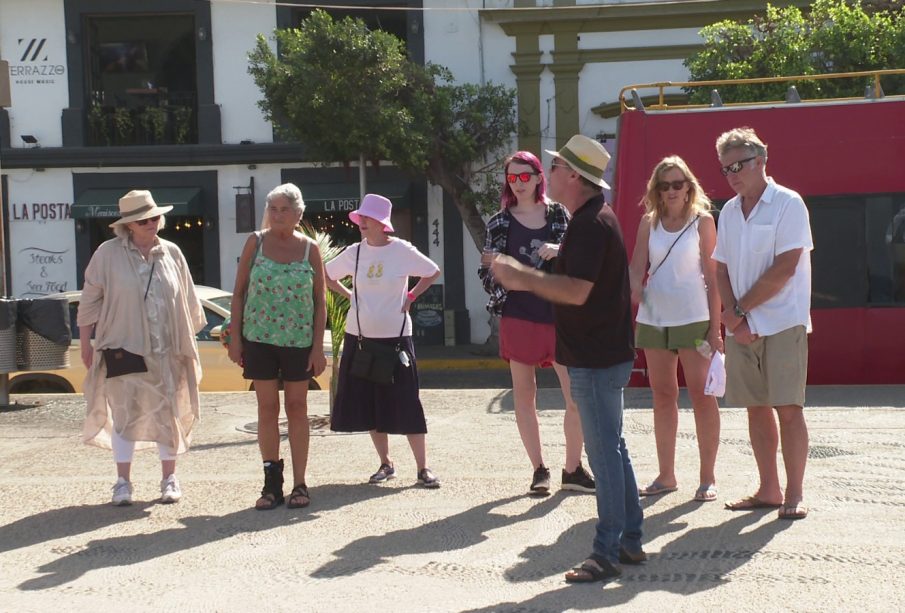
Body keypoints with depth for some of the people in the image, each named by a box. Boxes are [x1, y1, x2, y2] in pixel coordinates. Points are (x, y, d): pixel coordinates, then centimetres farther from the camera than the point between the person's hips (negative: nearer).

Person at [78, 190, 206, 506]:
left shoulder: (172, 253, 5)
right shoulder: (108, 254, -4)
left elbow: (188, 302, 11)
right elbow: (90, 301, 0)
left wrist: (189, 343, 9)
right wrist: (85, 344, -1)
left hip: (166, 351, 3)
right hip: (123, 348, -2)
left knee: (168, 414, 7)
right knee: (125, 414, 1)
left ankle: (169, 479, 18)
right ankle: (123, 482, 9)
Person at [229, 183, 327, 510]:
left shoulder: (309, 248, 0)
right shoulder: (255, 242, 1)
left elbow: (320, 299, 1)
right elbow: (239, 291, 3)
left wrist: (318, 346, -4)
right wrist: (235, 336, -2)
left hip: (298, 340, 0)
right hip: (259, 337, 0)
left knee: (297, 408, 5)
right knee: (267, 408, 5)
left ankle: (299, 484, 12)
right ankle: (272, 484, 12)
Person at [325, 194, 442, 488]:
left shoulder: (402, 251, -7)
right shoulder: (355, 253, 2)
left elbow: (433, 272, 6)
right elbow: (326, 276, 16)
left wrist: (411, 297, -2)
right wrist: (349, 295, 5)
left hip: (395, 336, -3)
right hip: (359, 337, 4)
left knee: (406, 404, -4)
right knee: (369, 405, 7)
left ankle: (423, 468, 2)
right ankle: (386, 464, 20)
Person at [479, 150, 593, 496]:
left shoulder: (559, 215, 7)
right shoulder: (500, 223, 6)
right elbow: (488, 272, 9)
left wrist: (560, 251, -11)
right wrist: (491, 268, -12)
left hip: (558, 315, 0)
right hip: (518, 317, 0)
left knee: (577, 395, -5)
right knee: (524, 396, 4)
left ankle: (572, 469, 8)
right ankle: (539, 469, 16)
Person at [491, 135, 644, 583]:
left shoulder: (591, 224, -19)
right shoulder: (594, 218, 15)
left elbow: (577, 291, -28)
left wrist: (521, 277, -21)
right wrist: (524, 276, 14)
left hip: (595, 360, -11)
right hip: (603, 355, 11)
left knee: (604, 453, -5)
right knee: (611, 449, 16)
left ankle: (607, 554, 2)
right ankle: (630, 541, 24)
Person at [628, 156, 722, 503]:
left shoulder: (702, 221, -1)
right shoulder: (649, 222, 8)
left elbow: (713, 276, -3)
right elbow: (637, 266, 4)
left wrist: (715, 327, -8)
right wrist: (635, 287, -20)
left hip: (693, 318, -4)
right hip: (653, 318, 4)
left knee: (701, 395, -3)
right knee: (662, 396, 10)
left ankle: (708, 477, 4)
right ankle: (666, 475, 19)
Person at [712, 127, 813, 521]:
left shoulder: (788, 204, -7)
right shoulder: (728, 212, 12)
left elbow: (785, 268, -14)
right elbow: (721, 271, 11)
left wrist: (738, 309, -9)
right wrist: (734, 317, -5)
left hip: (783, 322, -6)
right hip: (741, 327, 6)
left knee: (788, 407, -6)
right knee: (756, 407, 8)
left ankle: (794, 494, 0)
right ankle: (768, 489, 16)